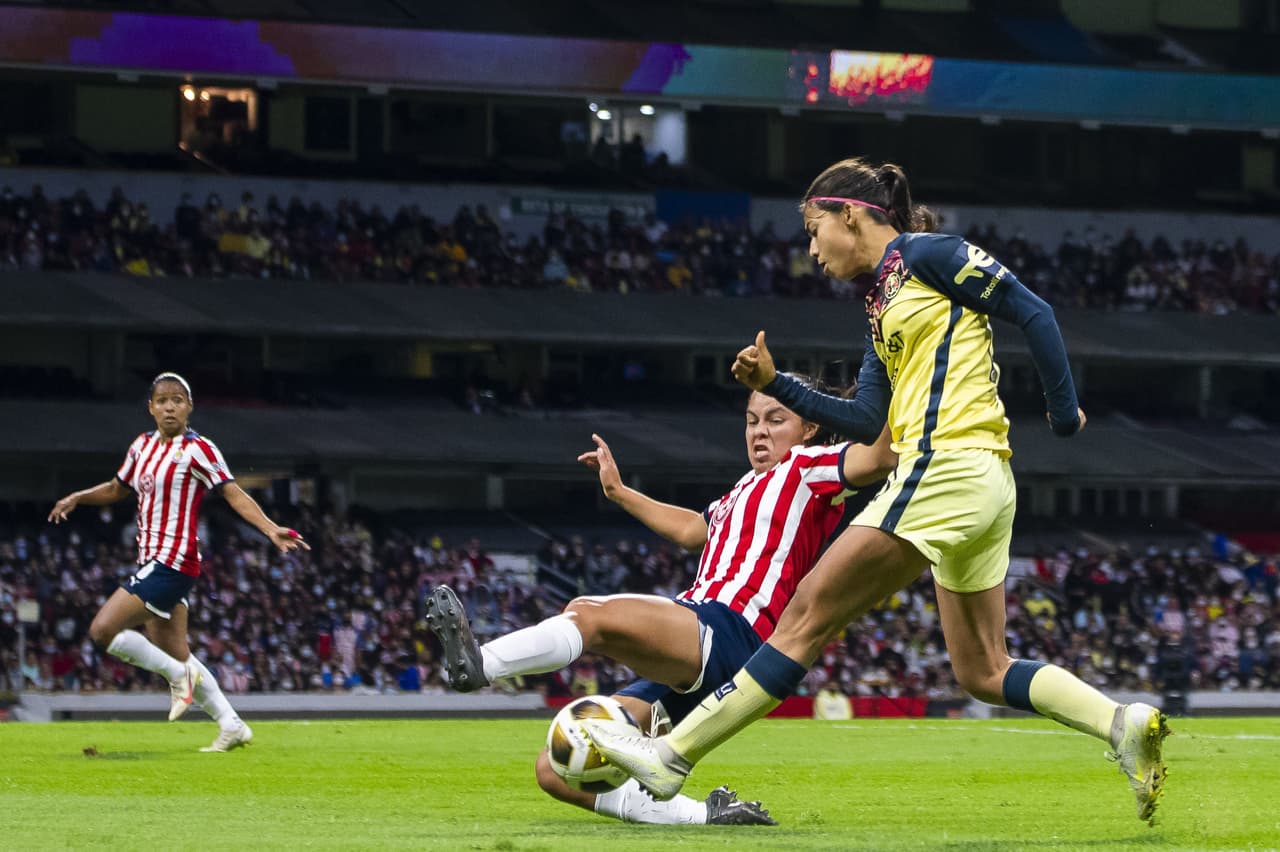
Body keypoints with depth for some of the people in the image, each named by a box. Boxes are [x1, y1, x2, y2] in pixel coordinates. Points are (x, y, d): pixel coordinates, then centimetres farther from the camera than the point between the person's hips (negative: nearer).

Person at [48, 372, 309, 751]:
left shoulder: (197, 449, -10)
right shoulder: (142, 446, 12)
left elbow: (234, 495, -15)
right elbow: (117, 489, 28)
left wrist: (271, 529, -27)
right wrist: (78, 498, 15)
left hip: (172, 561, -8)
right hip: (152, 562, 8)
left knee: (103, 631, -15)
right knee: (175, 655, 12)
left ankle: (179, 676, -2)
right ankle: (231, 726, 17)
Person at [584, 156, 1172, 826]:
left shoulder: (925, 255, -3)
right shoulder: (882, 301, 23)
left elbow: (1032, 312, -7)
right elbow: (866, 421, 21)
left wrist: (1064, 412, -7)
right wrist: (775, 385, 14)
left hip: (944, 467, -10)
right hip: (984, 489, 10)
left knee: (808, 615, -8)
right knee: (982, 671, 11)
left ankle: (672, 757, -6)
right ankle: (1124, 725, -1)